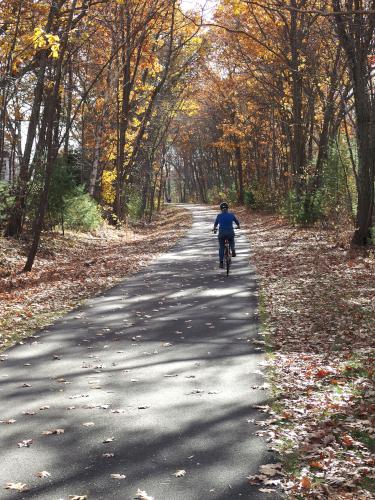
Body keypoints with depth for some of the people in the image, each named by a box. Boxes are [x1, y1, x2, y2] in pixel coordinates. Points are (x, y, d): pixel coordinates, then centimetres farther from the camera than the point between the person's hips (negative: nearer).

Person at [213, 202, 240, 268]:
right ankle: (233, 250, 1)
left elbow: (216, 223, 16)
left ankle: (221, 262, 10)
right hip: (230, 233, 0)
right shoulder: (231, 215, -1)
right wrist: (238, 226, 36)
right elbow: (237, 222, 13)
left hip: (222, 233, 0)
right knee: (231, 242, 31)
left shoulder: (219, 216, -1)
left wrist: (214, 228, 38)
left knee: (221, 248, 13)